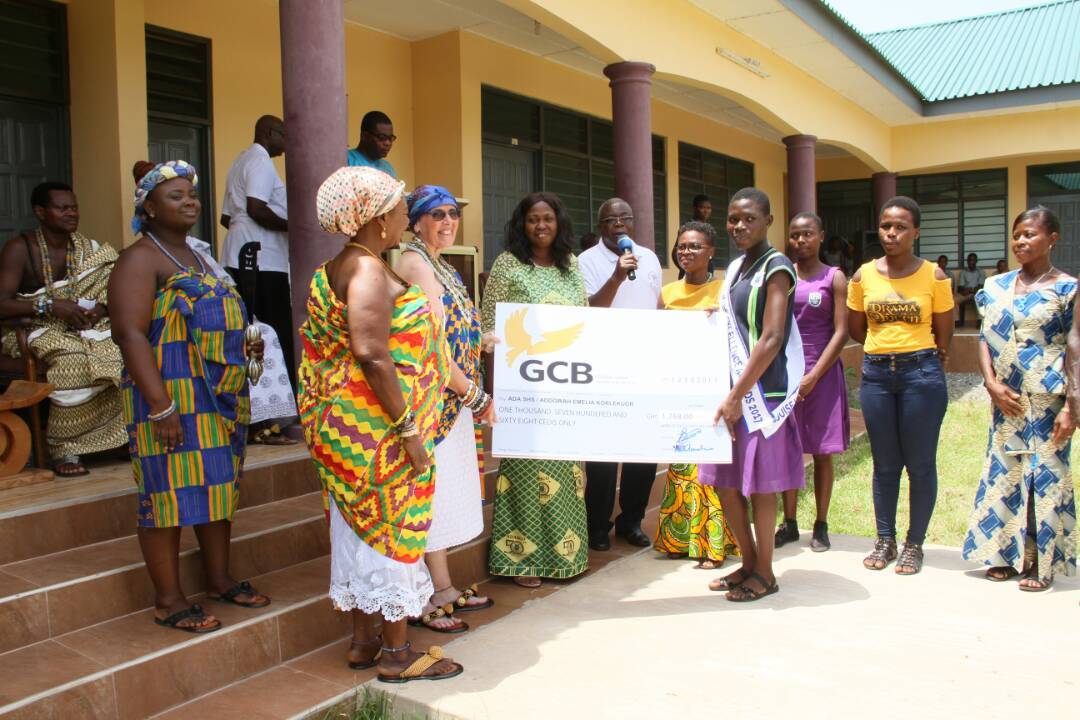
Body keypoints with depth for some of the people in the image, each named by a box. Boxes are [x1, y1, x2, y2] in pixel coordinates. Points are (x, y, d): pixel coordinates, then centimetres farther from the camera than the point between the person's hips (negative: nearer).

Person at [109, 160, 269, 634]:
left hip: (218, 397, 9)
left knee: (217, 487, 14)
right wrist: (161, 406, -25)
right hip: (171, 398, -9)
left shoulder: (195, 258, 18)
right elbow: (131, 334, -19)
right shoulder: (141, 260, -10)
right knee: (170, 492, -2)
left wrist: (242, 346, 12)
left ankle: (219, 580, 28)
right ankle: (168, 601, 11)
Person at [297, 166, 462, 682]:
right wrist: (408, 427, -22)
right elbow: (371, 354, -25)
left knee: (358, 529, 15)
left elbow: (318, 348, 18)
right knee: (393, 528, 0)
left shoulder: (333, 270, 14)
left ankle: (363, 640, 27)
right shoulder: (369, 270, -16)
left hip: (341, 425, 10)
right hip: (377, 426, -10)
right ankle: (396, 654, 13)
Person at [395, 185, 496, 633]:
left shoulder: (440, 267, 16)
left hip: (449, 398, 10)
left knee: (441, 493, 15)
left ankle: (444, 591, 26)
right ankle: (423, 602, 9)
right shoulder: (414, 264, -14)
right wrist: (476, 395, -15)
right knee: (427, 494, -2)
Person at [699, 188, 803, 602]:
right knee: (725, 481, 11)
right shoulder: (735, 268, 14)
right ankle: (748, 563, 27)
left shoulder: (776, 268, -10)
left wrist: (738, 395, -20)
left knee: (759, 484, 2)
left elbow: (772, 340, -18)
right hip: (731, 388, 8)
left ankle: (765, 573, 17)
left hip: (761, 392, -8)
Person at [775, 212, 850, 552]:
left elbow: (841, 333, -6)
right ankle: (789, 523, 17)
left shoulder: (834, 277, -1)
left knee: (821, 452, 5)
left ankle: (821, 525, 16)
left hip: (822, 372, -2)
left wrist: (813, 377, -13)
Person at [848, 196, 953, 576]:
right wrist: (886, 349, 10)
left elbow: (944, 333, 4)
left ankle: (914, 544, 17)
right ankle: (885, 540, 22)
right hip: (875, 373, 2)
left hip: (921, 373, -2)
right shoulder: (863, 275, 3)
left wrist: (914, 356, 10)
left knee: (920, 463, 4)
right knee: (884, 464, 10)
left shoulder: (933, 275, -3)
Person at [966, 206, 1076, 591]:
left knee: (1045, 473, 1)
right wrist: (991, 384, -6)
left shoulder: (1067, 289, -3)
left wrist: (1071, 407, -12)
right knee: (1004, 470, 8)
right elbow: (985, 338, 9)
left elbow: (1076, 352, -6)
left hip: (1047, 398, -4)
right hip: (1005, 397, 4)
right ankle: (1006, 552, 20)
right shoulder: (997, 286, 8)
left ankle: (1040, 562, 11)